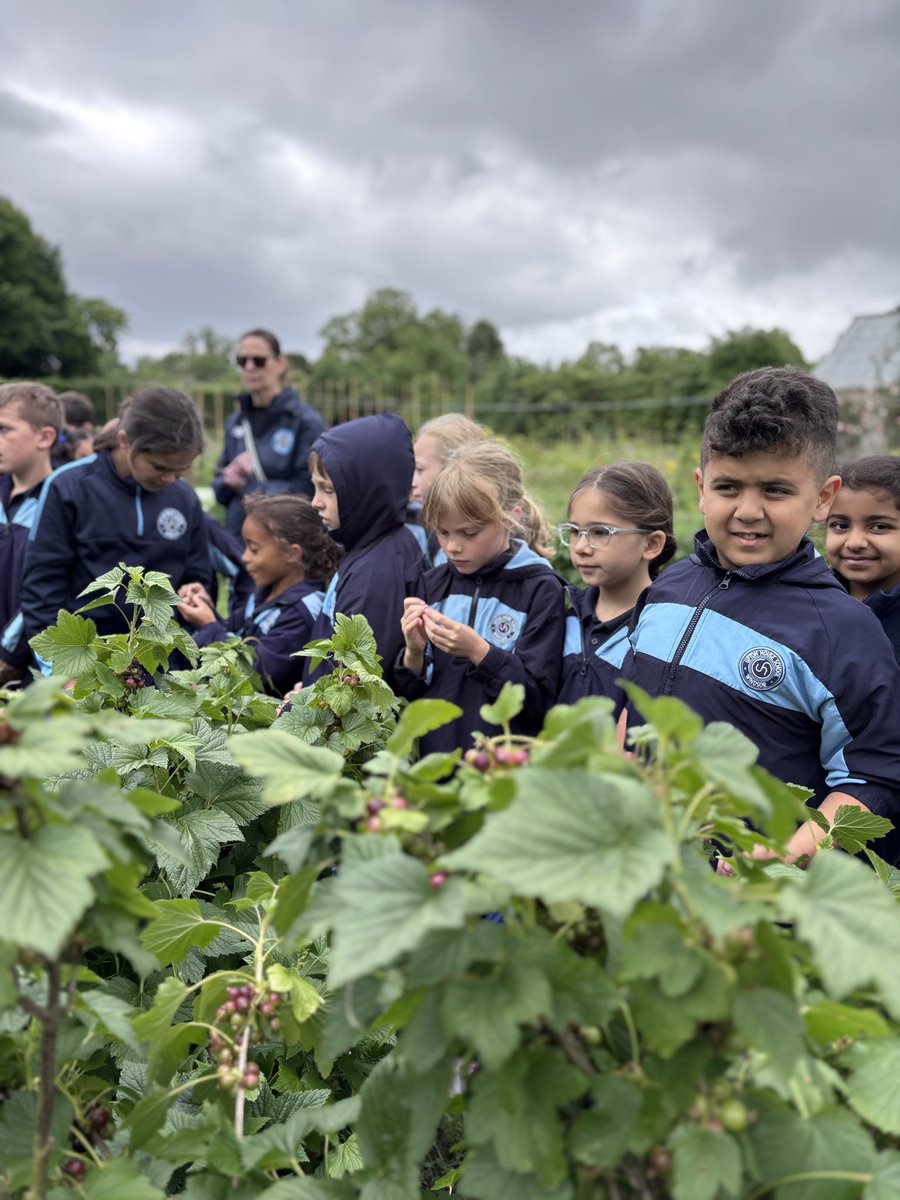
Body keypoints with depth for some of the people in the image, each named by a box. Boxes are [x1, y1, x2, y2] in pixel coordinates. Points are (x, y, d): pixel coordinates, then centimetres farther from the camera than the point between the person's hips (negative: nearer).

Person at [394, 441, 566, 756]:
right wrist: (414, 653, -7)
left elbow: (539, 700, -8)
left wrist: (478, 651, -18)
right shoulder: (434, 583, 9)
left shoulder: (541, 590, -5)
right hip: (433, 759, 4)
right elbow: (408, 693, 12)